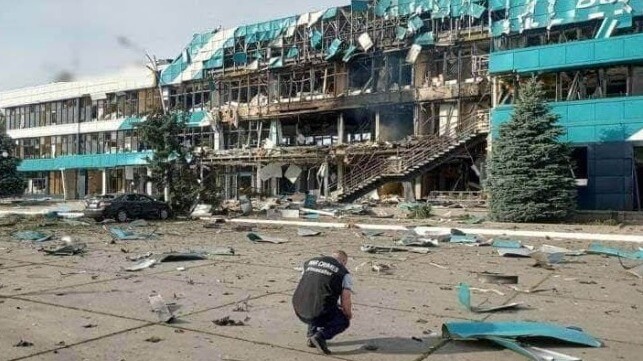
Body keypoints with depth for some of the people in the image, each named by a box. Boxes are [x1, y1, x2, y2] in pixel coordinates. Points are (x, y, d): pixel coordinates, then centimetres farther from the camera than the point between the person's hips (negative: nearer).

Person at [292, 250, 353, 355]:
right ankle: (321, 336, -4)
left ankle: (312, 334, 22)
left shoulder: (310, 262, 19)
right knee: (344, 321, 20)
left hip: (299, 311, 6)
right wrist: (349, 315, 18)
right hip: (319, 314, -5)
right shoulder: (344, 273, 4)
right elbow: (346, 300, -4)